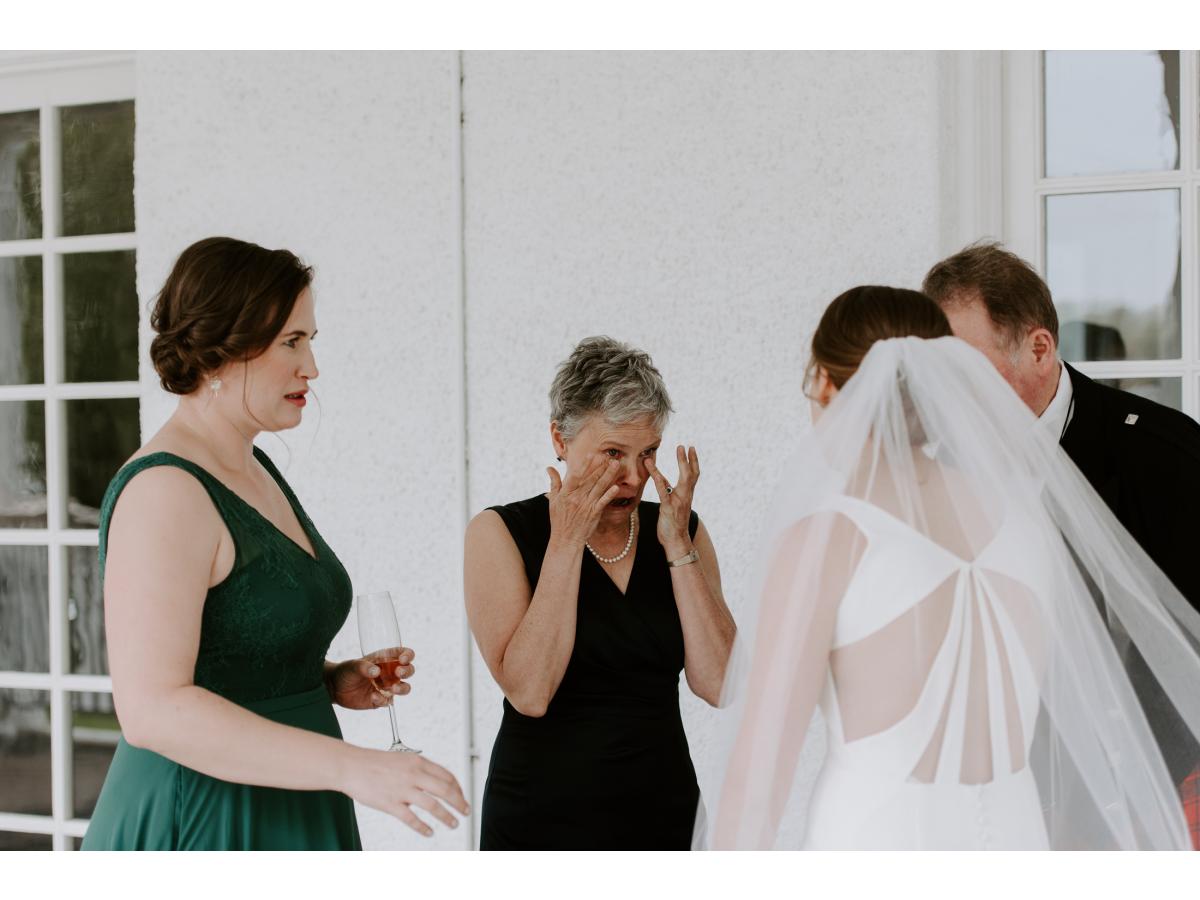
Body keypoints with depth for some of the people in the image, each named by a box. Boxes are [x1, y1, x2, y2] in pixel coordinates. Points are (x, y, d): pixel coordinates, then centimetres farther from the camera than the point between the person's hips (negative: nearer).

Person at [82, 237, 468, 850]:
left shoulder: (254, 471, 11)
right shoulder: (164, 490, -18)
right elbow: (152, 708, -27)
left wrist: (331, 682, 3)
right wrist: (352, 767, -31)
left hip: (282, 821, 9)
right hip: (202, 828, -9)